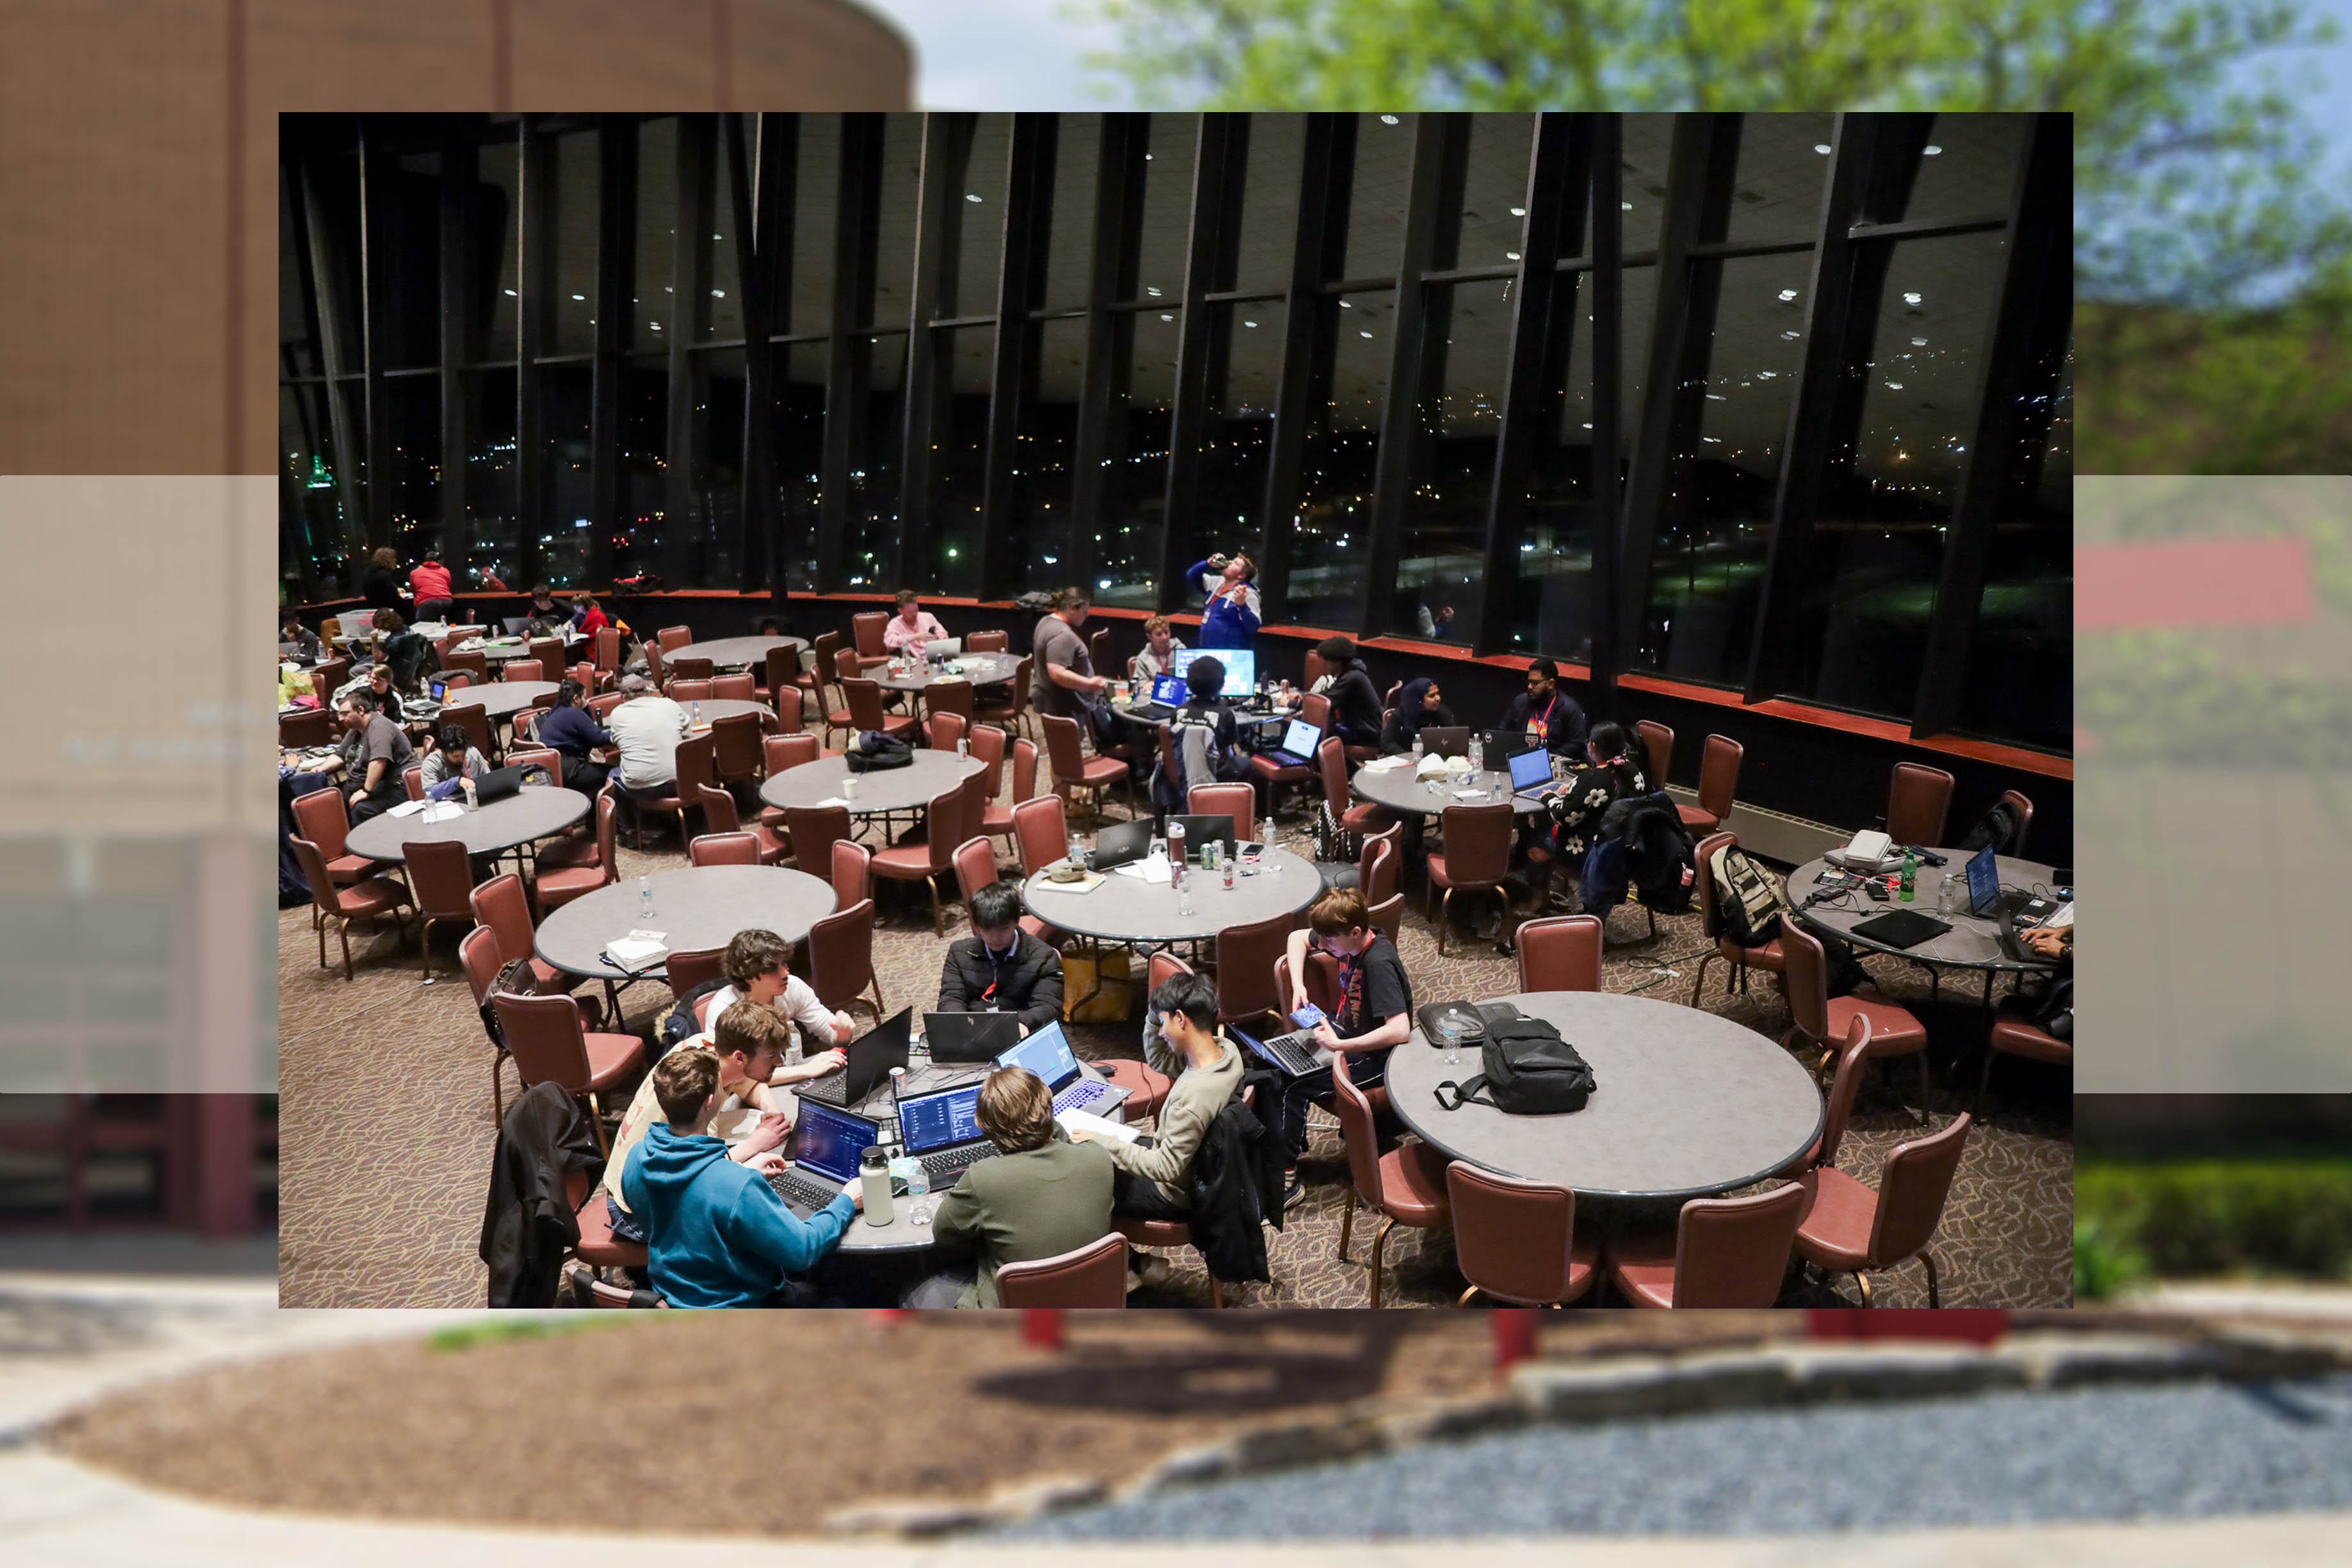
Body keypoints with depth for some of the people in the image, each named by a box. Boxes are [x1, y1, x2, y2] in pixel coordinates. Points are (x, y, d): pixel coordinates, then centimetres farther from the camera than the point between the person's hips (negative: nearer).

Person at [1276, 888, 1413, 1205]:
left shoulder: (1379, 964, -30)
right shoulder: (1350, 940, -6)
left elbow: (1400, 1031, -37)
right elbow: (1297, 937, 14)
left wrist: (1339, 1045, -32)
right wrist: (1298, 986, -1)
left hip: (1374, 1057, -9)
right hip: (1344, 1030, 9)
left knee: (1291, 1088, -20)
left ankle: (1285, 1179, -7)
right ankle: (1294, 1140, 14)